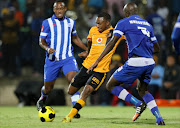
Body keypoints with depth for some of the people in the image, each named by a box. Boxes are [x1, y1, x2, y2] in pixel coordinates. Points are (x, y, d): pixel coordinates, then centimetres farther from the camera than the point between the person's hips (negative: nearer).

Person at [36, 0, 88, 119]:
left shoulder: (70, 22, 9)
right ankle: (43, 99, 44)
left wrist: (87, 49, 20)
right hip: (52, 59, -2)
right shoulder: (47, 23, -2)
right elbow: (42, 41, -1)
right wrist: (47, 48, -22)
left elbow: (75, 38, 25)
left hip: (68, 58, 2)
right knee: (48, 88, 8)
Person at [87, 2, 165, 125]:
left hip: (135, 62, -6)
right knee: (143, 90, 27)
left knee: (111, 85, 8)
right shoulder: (147, 24, 22)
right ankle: (159, 118, 8)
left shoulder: (124, 23, 4)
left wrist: (97, 61, -6)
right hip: (150, 62, 6)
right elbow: (157, 48, 27)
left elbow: (112, 43, -6)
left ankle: (138, 104, -8)